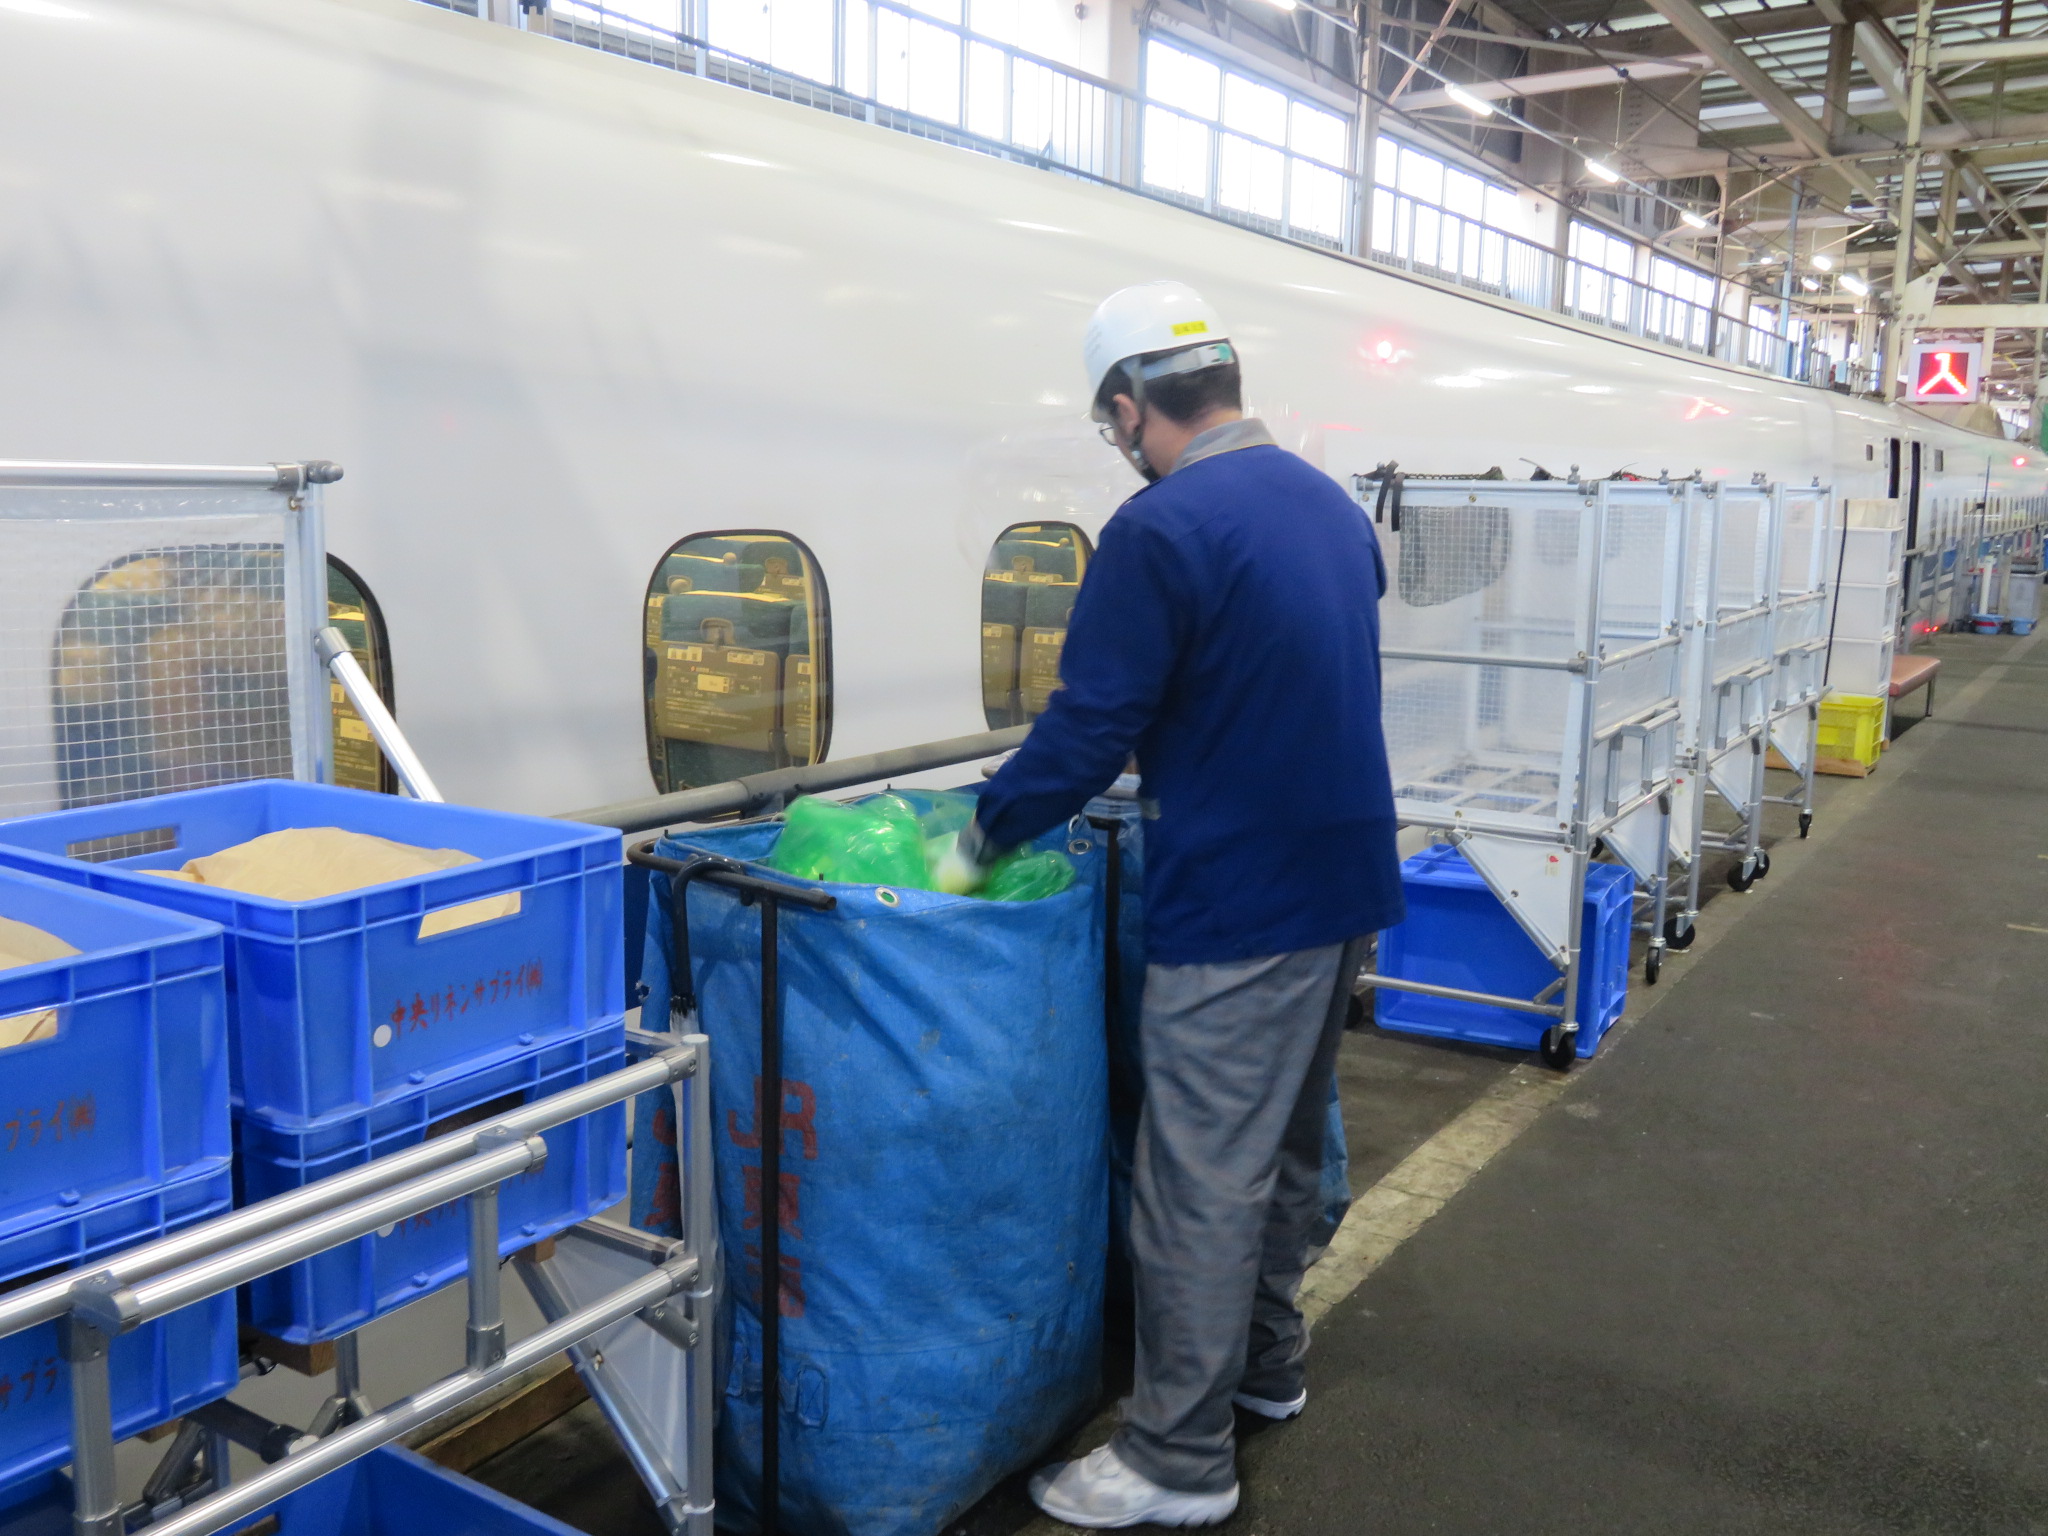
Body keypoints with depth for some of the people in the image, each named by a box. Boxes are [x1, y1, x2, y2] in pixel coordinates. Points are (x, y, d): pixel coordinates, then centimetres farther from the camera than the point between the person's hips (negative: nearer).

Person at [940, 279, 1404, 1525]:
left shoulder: (1163, 530, -18)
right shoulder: (1333, 504, 9)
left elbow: (1088, 728, -19)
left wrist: (982, 840, -5)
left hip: (1238, 904, -9)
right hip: (1345, 875, 9)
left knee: (1202, 1179, 1)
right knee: (1289, 1140, 21)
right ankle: (1267, 1363, 37)